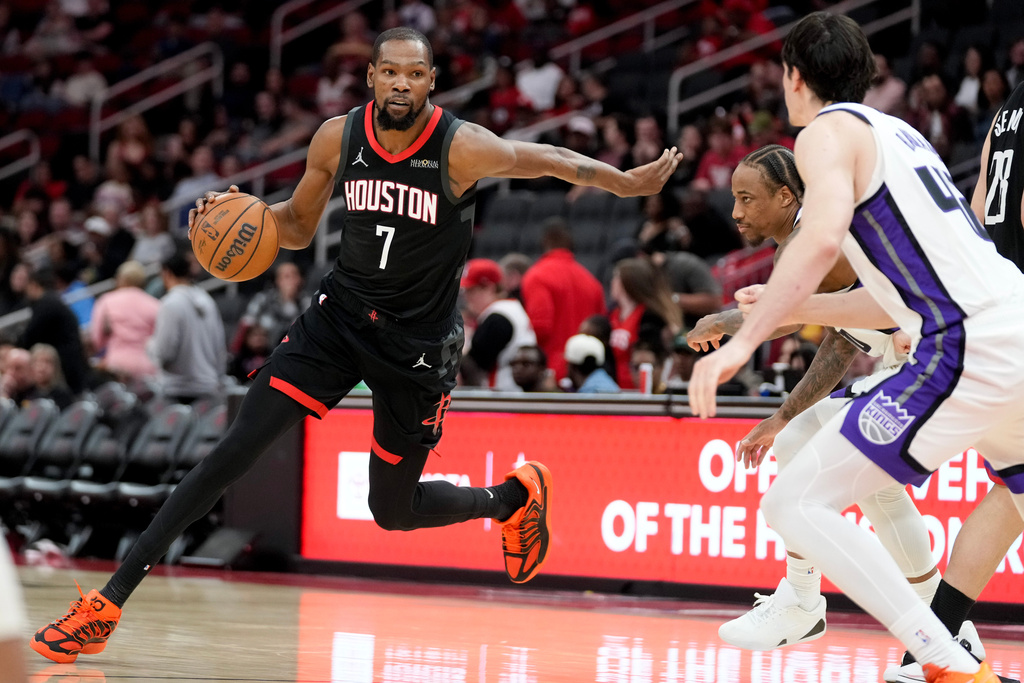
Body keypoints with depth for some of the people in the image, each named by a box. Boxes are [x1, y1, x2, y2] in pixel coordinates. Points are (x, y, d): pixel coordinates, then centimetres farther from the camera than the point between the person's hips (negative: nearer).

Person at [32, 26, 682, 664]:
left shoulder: (461, 148, -19)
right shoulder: (337, 139, -6)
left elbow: (551, 161, -3)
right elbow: (298, 227, 8)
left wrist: (631, 183, 0)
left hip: (419, 343, -3)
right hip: (340, 315, 3)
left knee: (393, 511, 6)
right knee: (236, 450, -10)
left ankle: (518, 495, 38)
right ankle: (109, 604, -11)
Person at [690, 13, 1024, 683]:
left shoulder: (829, 130, 1)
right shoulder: (898, 133, 26)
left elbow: (824, 235, -20)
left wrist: (745, 340, -23)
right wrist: (796, 309, 33)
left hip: (968, 350, -9)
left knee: (796, 504, -8)